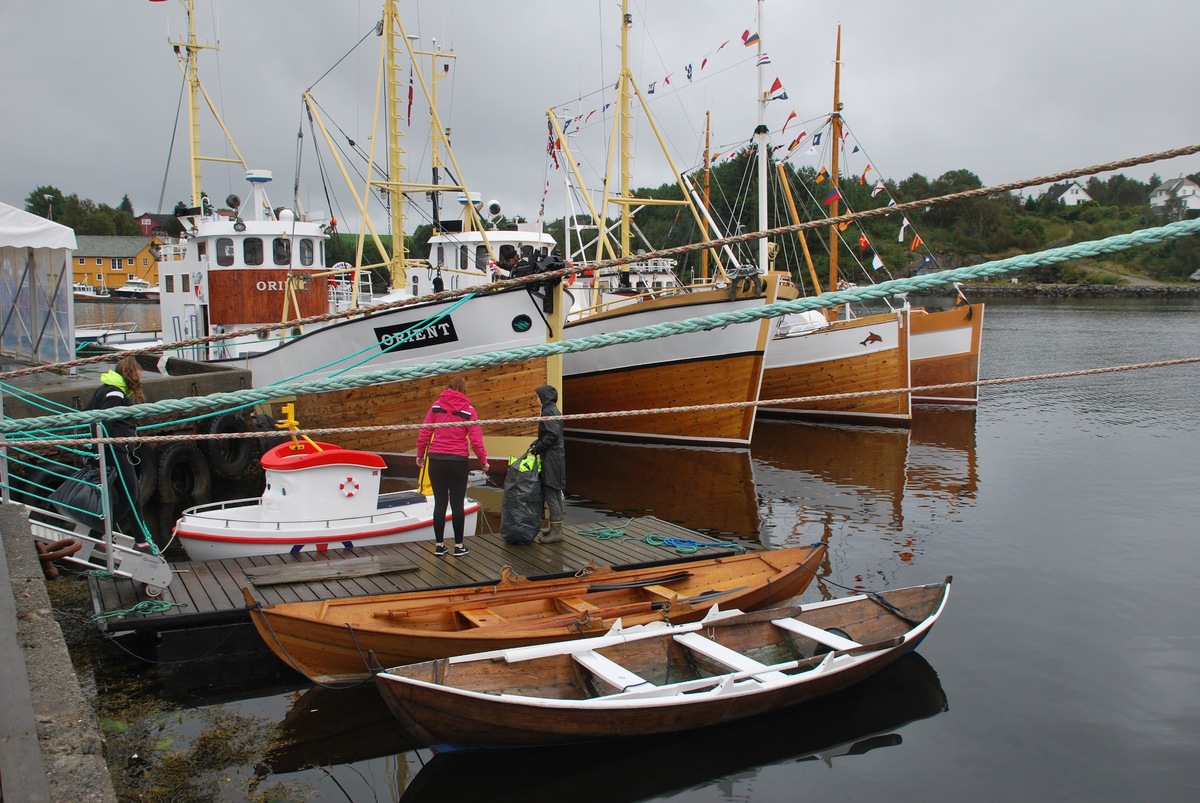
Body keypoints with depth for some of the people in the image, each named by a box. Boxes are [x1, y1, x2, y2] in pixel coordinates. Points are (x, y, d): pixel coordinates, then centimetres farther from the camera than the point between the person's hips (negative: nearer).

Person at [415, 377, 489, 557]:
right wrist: (483, 461, 5)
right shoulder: (468, 410, -2)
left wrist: (420, 454, 13)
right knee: (457, 503, 6)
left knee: (439, 502, 8)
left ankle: (439, 545, 14)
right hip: (458, 461, -2)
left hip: (436, 460, 2)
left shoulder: (436, 406, 3)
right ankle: (458, 546, 11)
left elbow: (424, 432, 1)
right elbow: (475, 439, -6)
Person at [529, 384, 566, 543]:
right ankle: (556, 528, 21)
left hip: (551, 458, -10)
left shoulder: (548, 412, -14)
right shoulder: (553, 410, 16)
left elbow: (552, 435, -22)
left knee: (550, 494, -7)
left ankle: (556, 531, -5)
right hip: (557, 457, 10)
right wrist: (536, 444, 7)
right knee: (555, 494, 14)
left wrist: (536, 449, -14)